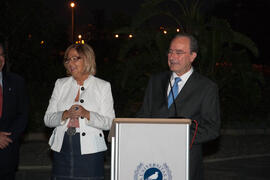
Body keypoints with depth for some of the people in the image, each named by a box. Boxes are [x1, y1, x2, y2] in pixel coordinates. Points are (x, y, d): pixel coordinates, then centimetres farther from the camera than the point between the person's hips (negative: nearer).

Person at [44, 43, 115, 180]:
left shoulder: (103, 86, 5)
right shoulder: (61, 84, 13)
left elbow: (109, 123, -2)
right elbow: (47, 119, 8)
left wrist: (87, 114, -17)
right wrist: (65, 115, -11)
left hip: (90, 150, -2)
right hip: (62, 149, 3)